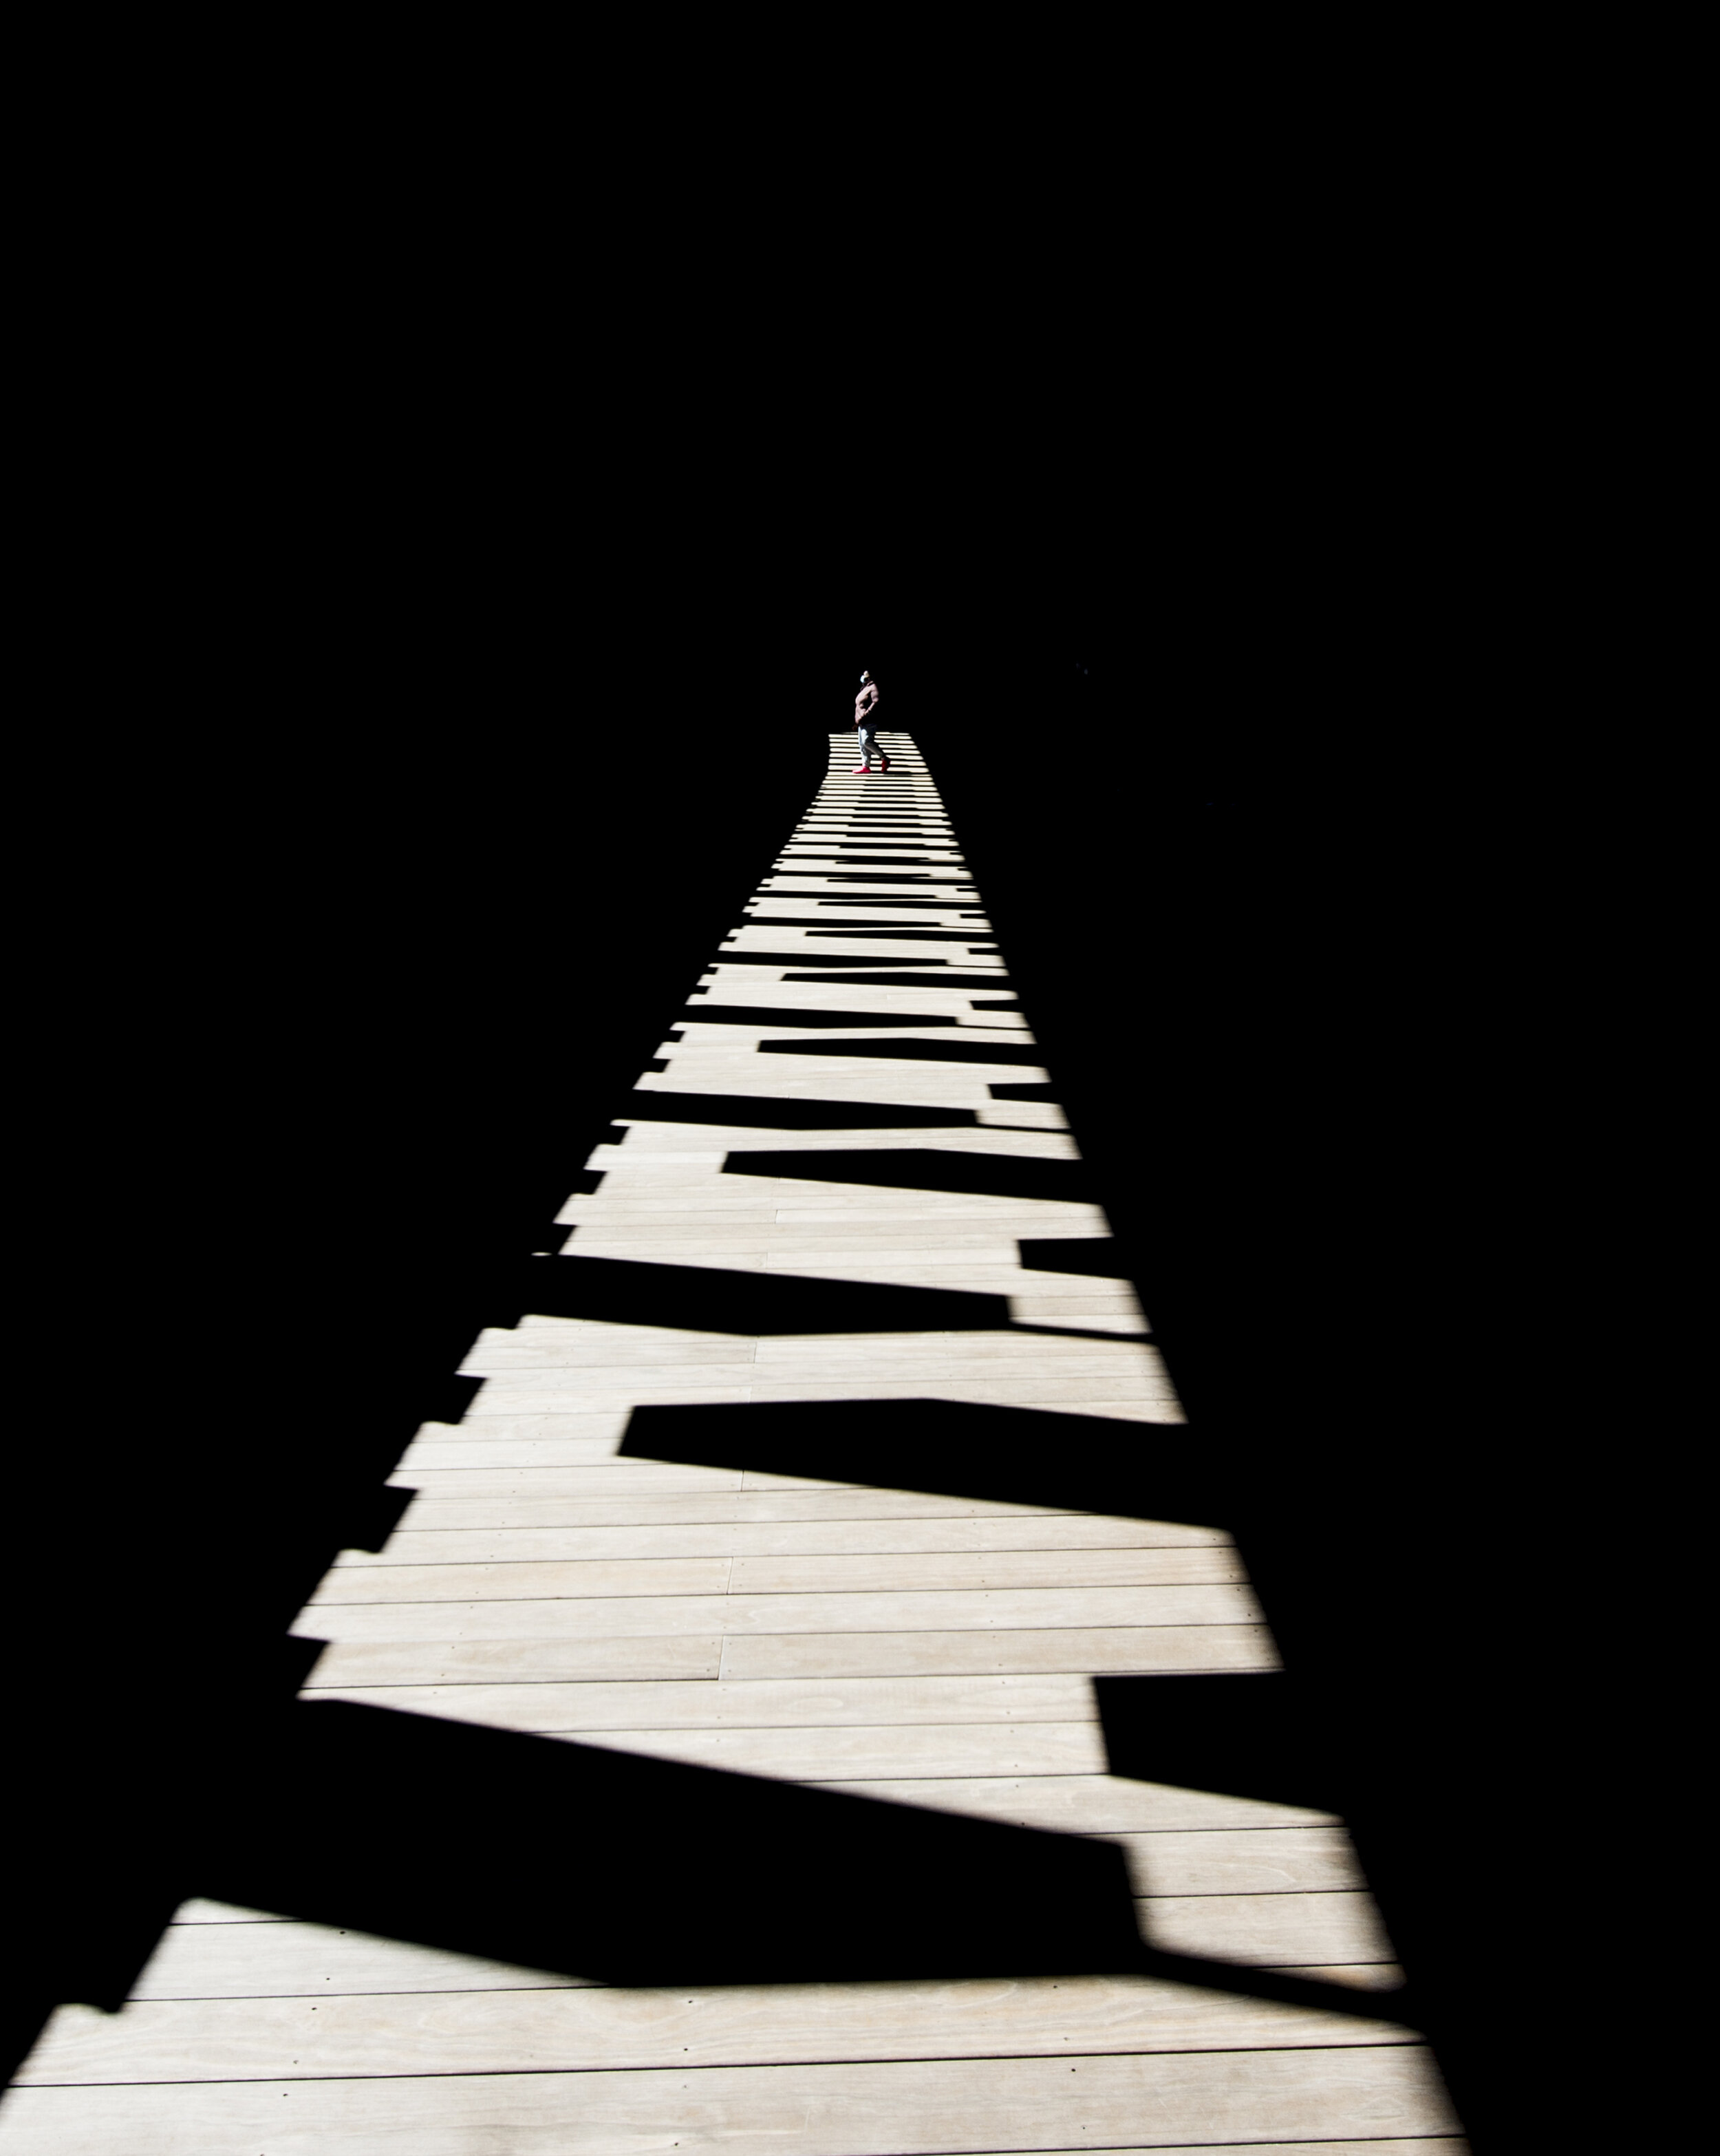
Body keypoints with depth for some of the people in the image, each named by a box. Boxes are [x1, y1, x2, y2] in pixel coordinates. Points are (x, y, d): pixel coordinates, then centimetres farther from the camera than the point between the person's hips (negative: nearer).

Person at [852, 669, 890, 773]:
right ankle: (865, 766, 9)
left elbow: (876, 703, -21)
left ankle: (884, 759, -10)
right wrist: (858, 721, 20)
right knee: (862, 744, 7)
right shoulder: (864, 689, 23)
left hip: (870, 721, -10)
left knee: (867, 742, -21)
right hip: (863, 722, 10)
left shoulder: (873, 688, -7)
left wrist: (865, 715, -26)